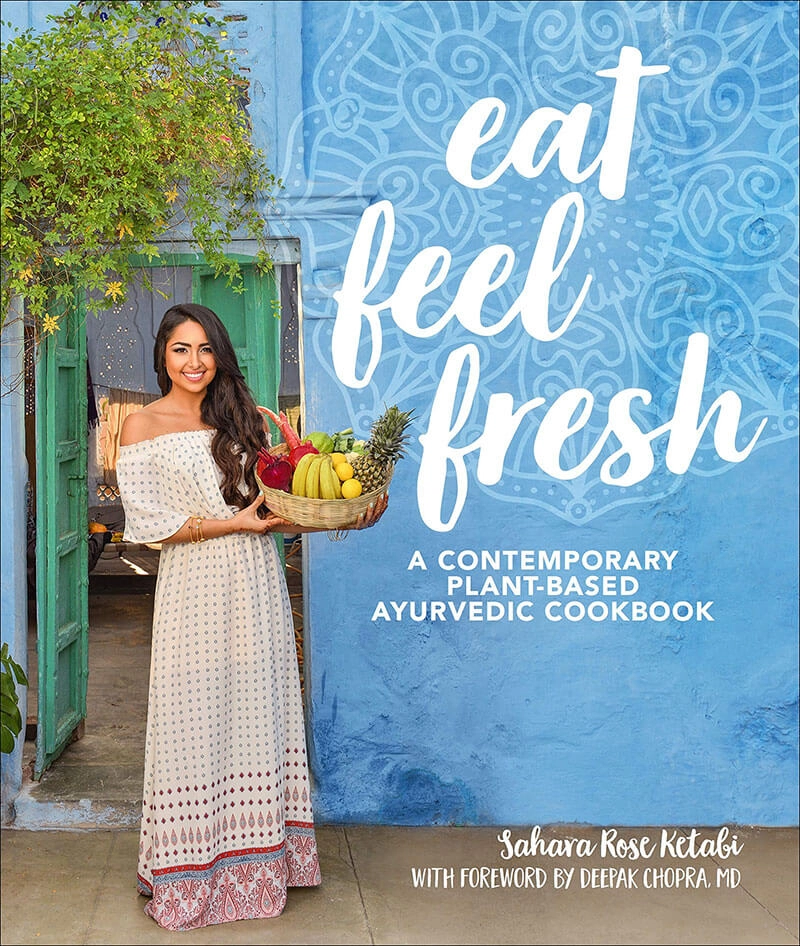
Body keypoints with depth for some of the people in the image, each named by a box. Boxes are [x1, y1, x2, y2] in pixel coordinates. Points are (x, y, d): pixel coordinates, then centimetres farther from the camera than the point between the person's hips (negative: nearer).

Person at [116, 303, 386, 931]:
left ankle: (254, 863, 17)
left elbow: (272, 511, 12)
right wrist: (236, 524, -14)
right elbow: (148, 522, -9)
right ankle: (188, 877, 12)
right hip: (194, 589, -4)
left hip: (256, 585, 4)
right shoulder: (144, 426, 0)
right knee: (194, 720, 0)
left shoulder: (242, 419, 14)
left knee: (256, 713, 7)